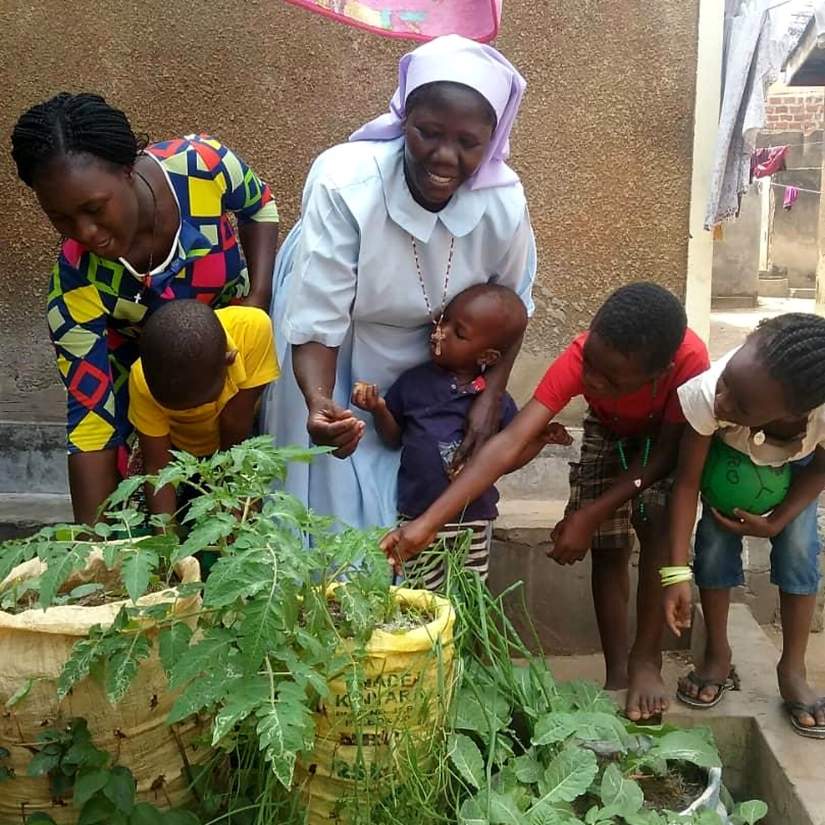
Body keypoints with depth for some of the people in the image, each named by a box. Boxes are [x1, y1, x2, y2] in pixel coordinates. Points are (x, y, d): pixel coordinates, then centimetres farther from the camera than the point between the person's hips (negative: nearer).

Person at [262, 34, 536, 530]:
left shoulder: (504, 203, -23)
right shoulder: (344, 185, -35)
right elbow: (317, 322, -32)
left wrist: (491, 397, -13)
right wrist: (319, 404, -50)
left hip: (430, 364, 3)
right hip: (337, 355, -3)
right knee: (335, 495, 5)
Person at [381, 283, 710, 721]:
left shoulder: (689, 360, -42)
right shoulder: (579, 358, -38)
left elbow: (665, 454, -28)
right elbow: (509, 444, -45)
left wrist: (588, 516, -32)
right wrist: (427, 522, -52)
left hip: (669, 436, -1)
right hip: (608, 433, 2)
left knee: (660, 523, -23)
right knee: (607, 549, -6)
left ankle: (646, 661, -8)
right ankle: (616, 673, 7)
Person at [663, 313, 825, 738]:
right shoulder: (707, 394, -46)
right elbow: (687, 482, -31)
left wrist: (775, 522, -22)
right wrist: (678, 572, -33)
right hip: (728, 455, 0)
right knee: (715, 539, -10)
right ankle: (718, 656, 11)